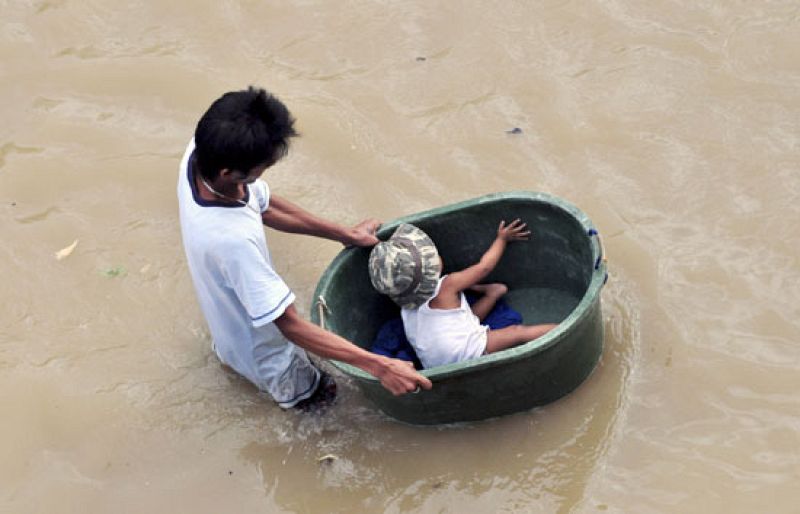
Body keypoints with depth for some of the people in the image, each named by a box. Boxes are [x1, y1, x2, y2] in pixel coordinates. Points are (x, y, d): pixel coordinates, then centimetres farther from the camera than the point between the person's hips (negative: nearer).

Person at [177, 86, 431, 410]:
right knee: (303, 390, 27)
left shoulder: (201, 153, -27)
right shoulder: (232, 240, -49)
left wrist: (345, 234, -4)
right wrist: (378, 366, -37)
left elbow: (265, 207, -8)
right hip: (261, 347, -6)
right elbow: (291, 327, -39)